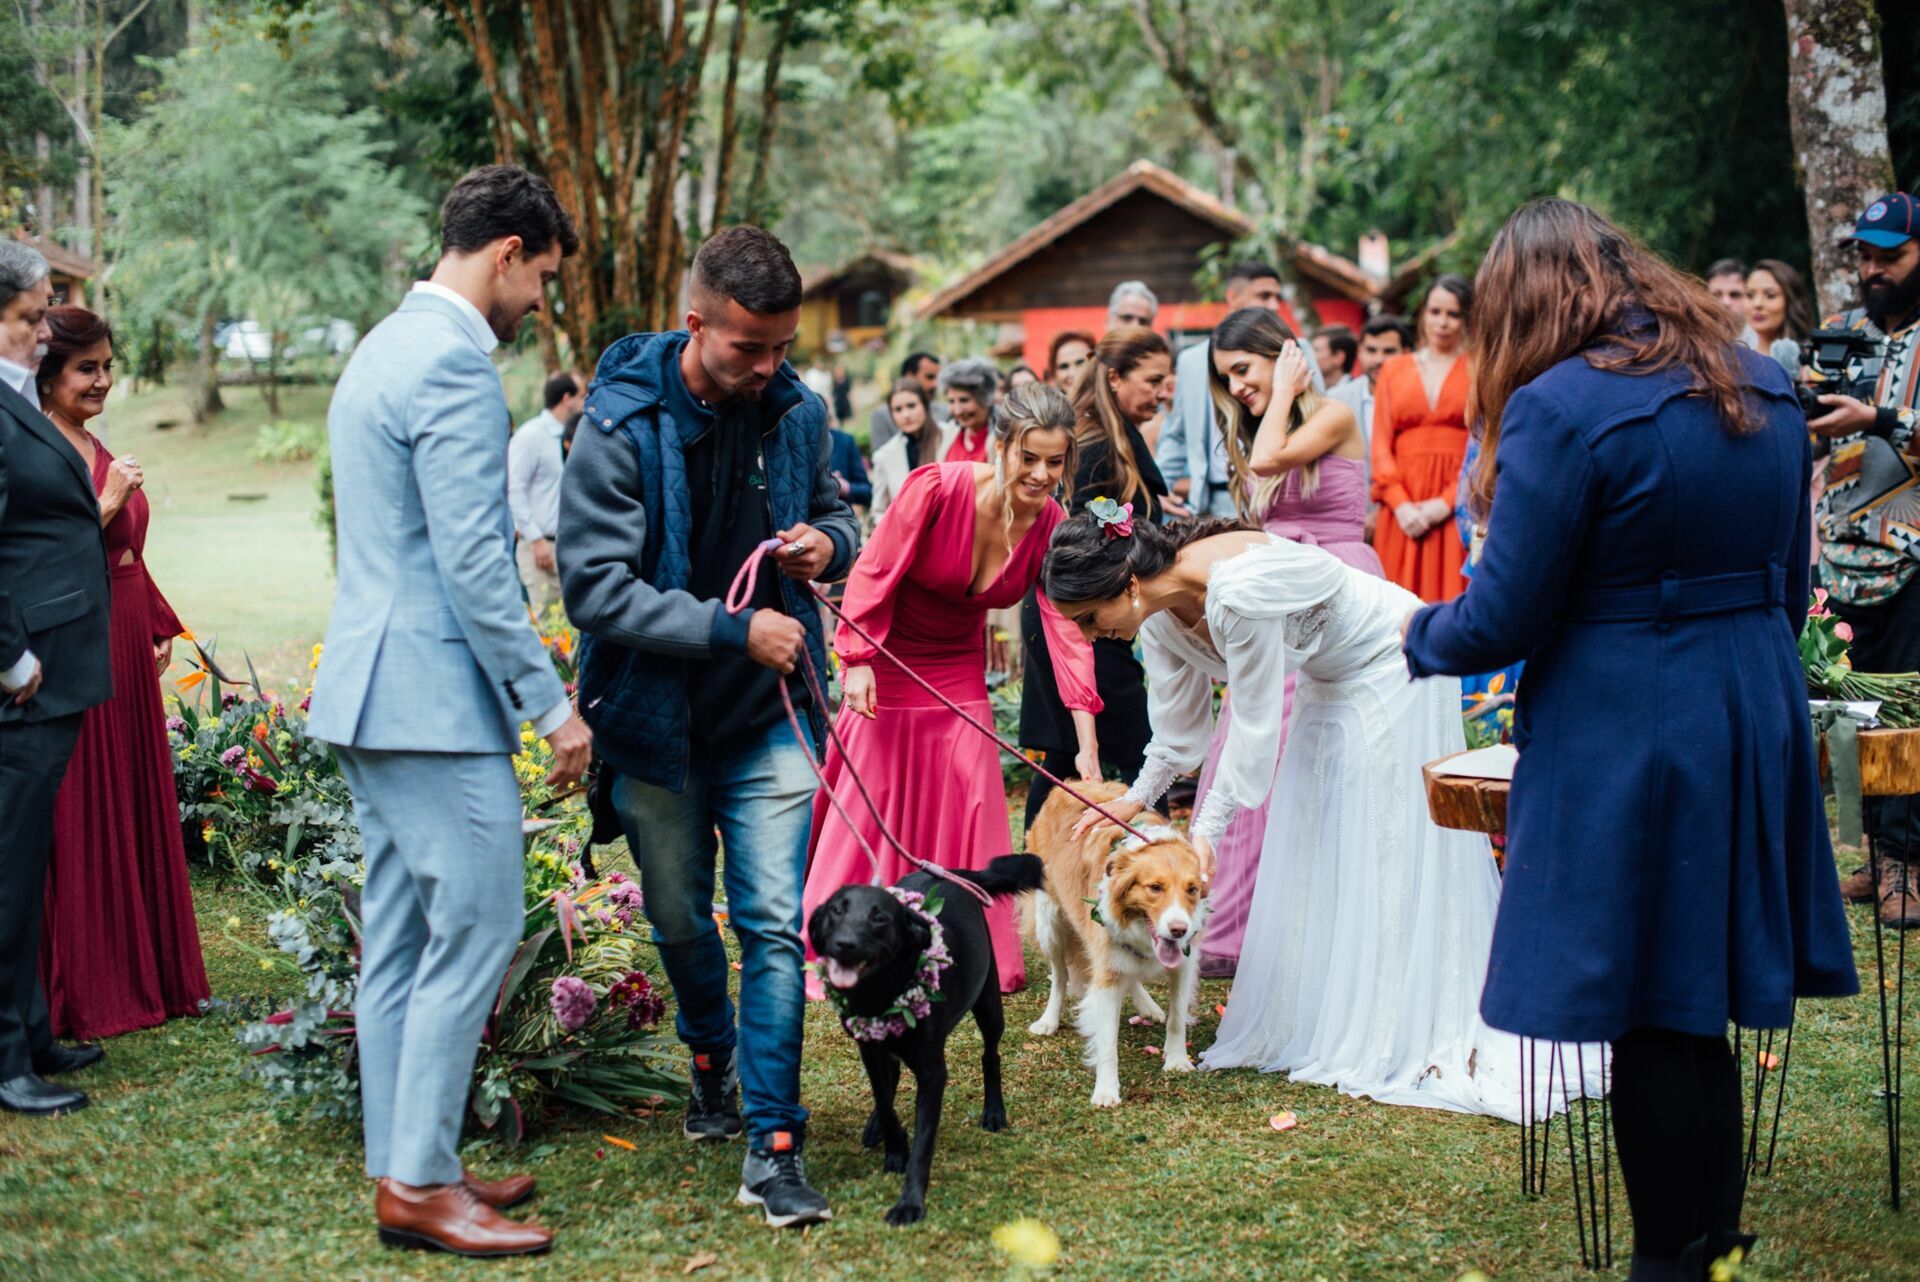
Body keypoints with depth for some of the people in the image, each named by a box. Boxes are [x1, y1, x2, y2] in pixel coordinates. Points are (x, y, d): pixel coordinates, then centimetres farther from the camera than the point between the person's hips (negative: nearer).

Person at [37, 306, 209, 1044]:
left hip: (126, 655, 9)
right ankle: (79, 994, 6)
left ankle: (147, 976, 23)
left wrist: (160, 628, 15)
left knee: (138, 810, 13)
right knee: (78, 822, -2)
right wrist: (105, 505, -21)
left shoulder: (100, 455, 15)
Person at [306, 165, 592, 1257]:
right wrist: (550, 703, -16)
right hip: (436, 694, -11)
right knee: (477, 934, -5)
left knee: (404, 940, 13)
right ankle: (421, 1182, 0)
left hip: (372, 689, 11)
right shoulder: (453, 361, -15)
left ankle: (403, 1166, 20)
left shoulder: (384, 347, 18)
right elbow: (472, 561, -20)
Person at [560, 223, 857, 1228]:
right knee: (680, 920, 16)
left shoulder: (796, 412, -4)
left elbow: (837, 510, 14)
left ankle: (773, 1144, -1)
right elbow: (595, 584, -22)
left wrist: (830, 541, -11)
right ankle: (712, 1061, 44)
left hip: (766, 713, 1)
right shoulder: (622, 424, -18)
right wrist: (732, 628, -26)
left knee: (774, 922, -6)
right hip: (656, 718, -1)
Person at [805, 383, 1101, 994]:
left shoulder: (1050, 526, -14)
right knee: (872, 810, 2)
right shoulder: (938, 487, -27)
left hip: (958, 676, 4)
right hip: (888, 668, -4)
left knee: (968, 812, 2)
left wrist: (1087, 742, -23)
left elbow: (1067, 627, -17)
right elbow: (875, 571, -19)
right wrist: (859, 660, -23)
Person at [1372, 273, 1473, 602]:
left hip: (1456, 510, -2)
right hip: (1405, 510, 2)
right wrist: (1399, 504, -7)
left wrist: (1447, 502, -12)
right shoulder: (1394, 370, 15)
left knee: (1453, 596, -6)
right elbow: (1381, 445, 8)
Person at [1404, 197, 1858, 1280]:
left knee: (1652, 1023, 4)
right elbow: (1788, 583, 16)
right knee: (1700, 1014, 16)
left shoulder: (1560, 409, -15)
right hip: (1756, 730, 7)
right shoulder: (1765, 387, 8)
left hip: (1625, 738, -7)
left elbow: (1504, 621, -13)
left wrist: (1421, 636, 6)